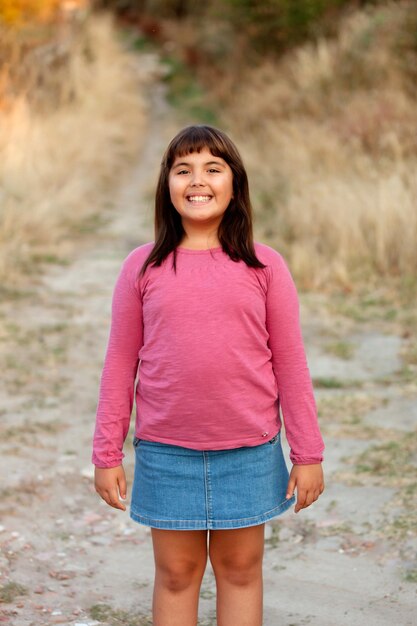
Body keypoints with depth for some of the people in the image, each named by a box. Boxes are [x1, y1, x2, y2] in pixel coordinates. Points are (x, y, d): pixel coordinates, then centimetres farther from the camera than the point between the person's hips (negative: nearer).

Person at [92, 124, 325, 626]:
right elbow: (120, 363, 4)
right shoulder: (142, 266, 1)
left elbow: (290, 363, 2)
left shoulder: (264, 266, -1)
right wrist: (107, 453, 2)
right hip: (165, 452, 0)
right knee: (175, 572, 9)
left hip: (248, 452, 0)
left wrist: (308, 453, 1)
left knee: (241, 568, 11)